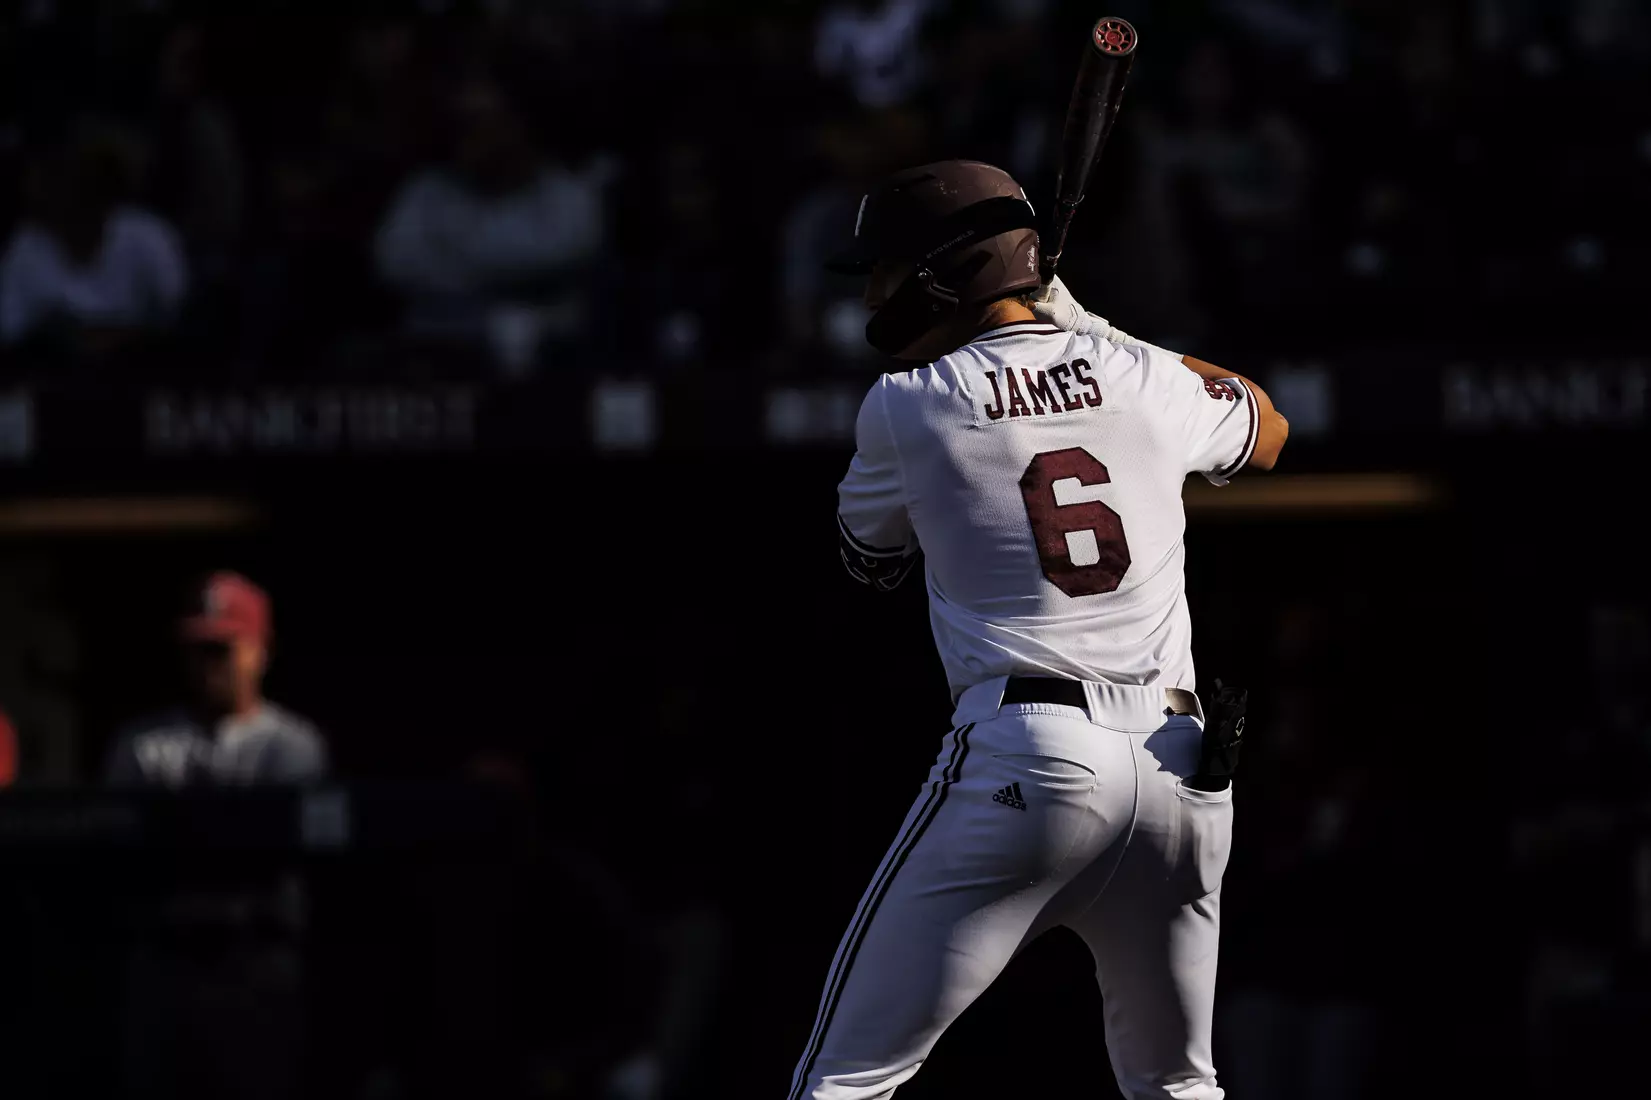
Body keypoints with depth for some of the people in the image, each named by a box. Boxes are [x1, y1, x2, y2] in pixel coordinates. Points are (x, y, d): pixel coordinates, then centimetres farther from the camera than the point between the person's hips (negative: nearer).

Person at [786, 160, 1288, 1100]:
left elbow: (874, 561, 21)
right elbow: (1267, 432, 33)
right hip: (1182, 767, 5)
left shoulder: (907, 409, 1)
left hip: (1025, 759, -4)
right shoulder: (1145, 380, 10)